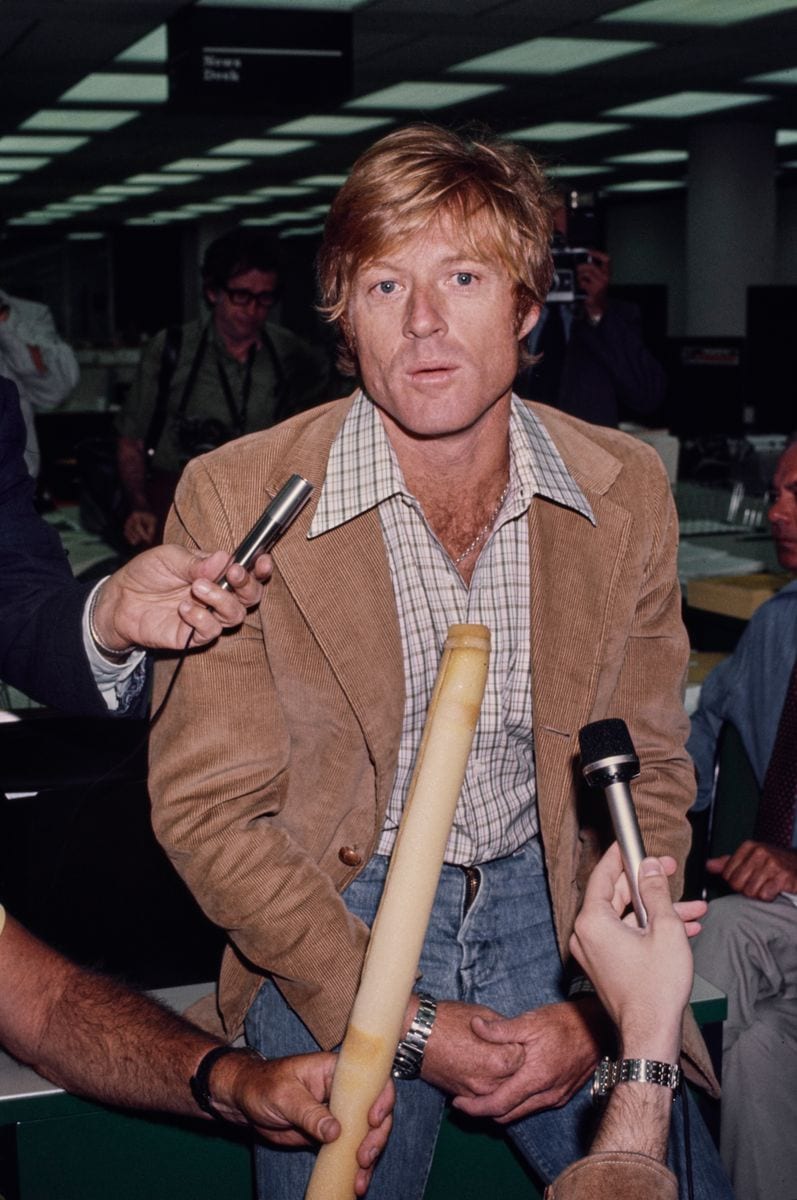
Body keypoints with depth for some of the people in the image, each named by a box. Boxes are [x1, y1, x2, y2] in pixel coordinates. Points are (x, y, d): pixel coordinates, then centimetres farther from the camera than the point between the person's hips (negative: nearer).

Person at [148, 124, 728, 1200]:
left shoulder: (626, 493, -4)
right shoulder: (234, 498, -13)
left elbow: (647, 775, 3)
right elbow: (208, 806, -10)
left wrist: (599, 1009, -9)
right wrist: (401, 1023, -15)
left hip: (548, 904, 2)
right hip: (333, 922, -2)